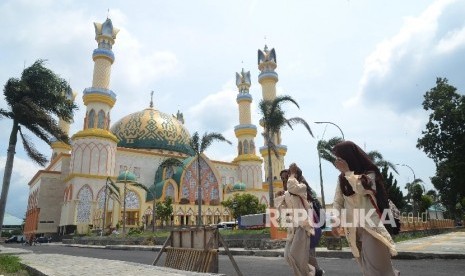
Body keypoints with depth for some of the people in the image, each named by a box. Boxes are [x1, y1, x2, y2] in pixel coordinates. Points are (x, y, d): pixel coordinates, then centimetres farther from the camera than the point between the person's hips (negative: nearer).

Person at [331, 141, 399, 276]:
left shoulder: (369, 173, -6)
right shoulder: (341, 178, 7)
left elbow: (362, 190, -25)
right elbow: (338, 201, 9)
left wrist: (347, 171, -20)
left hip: (369, 223, -4)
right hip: (352, 226, 5)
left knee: (376, 263, -4)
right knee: (365, 264, 9)